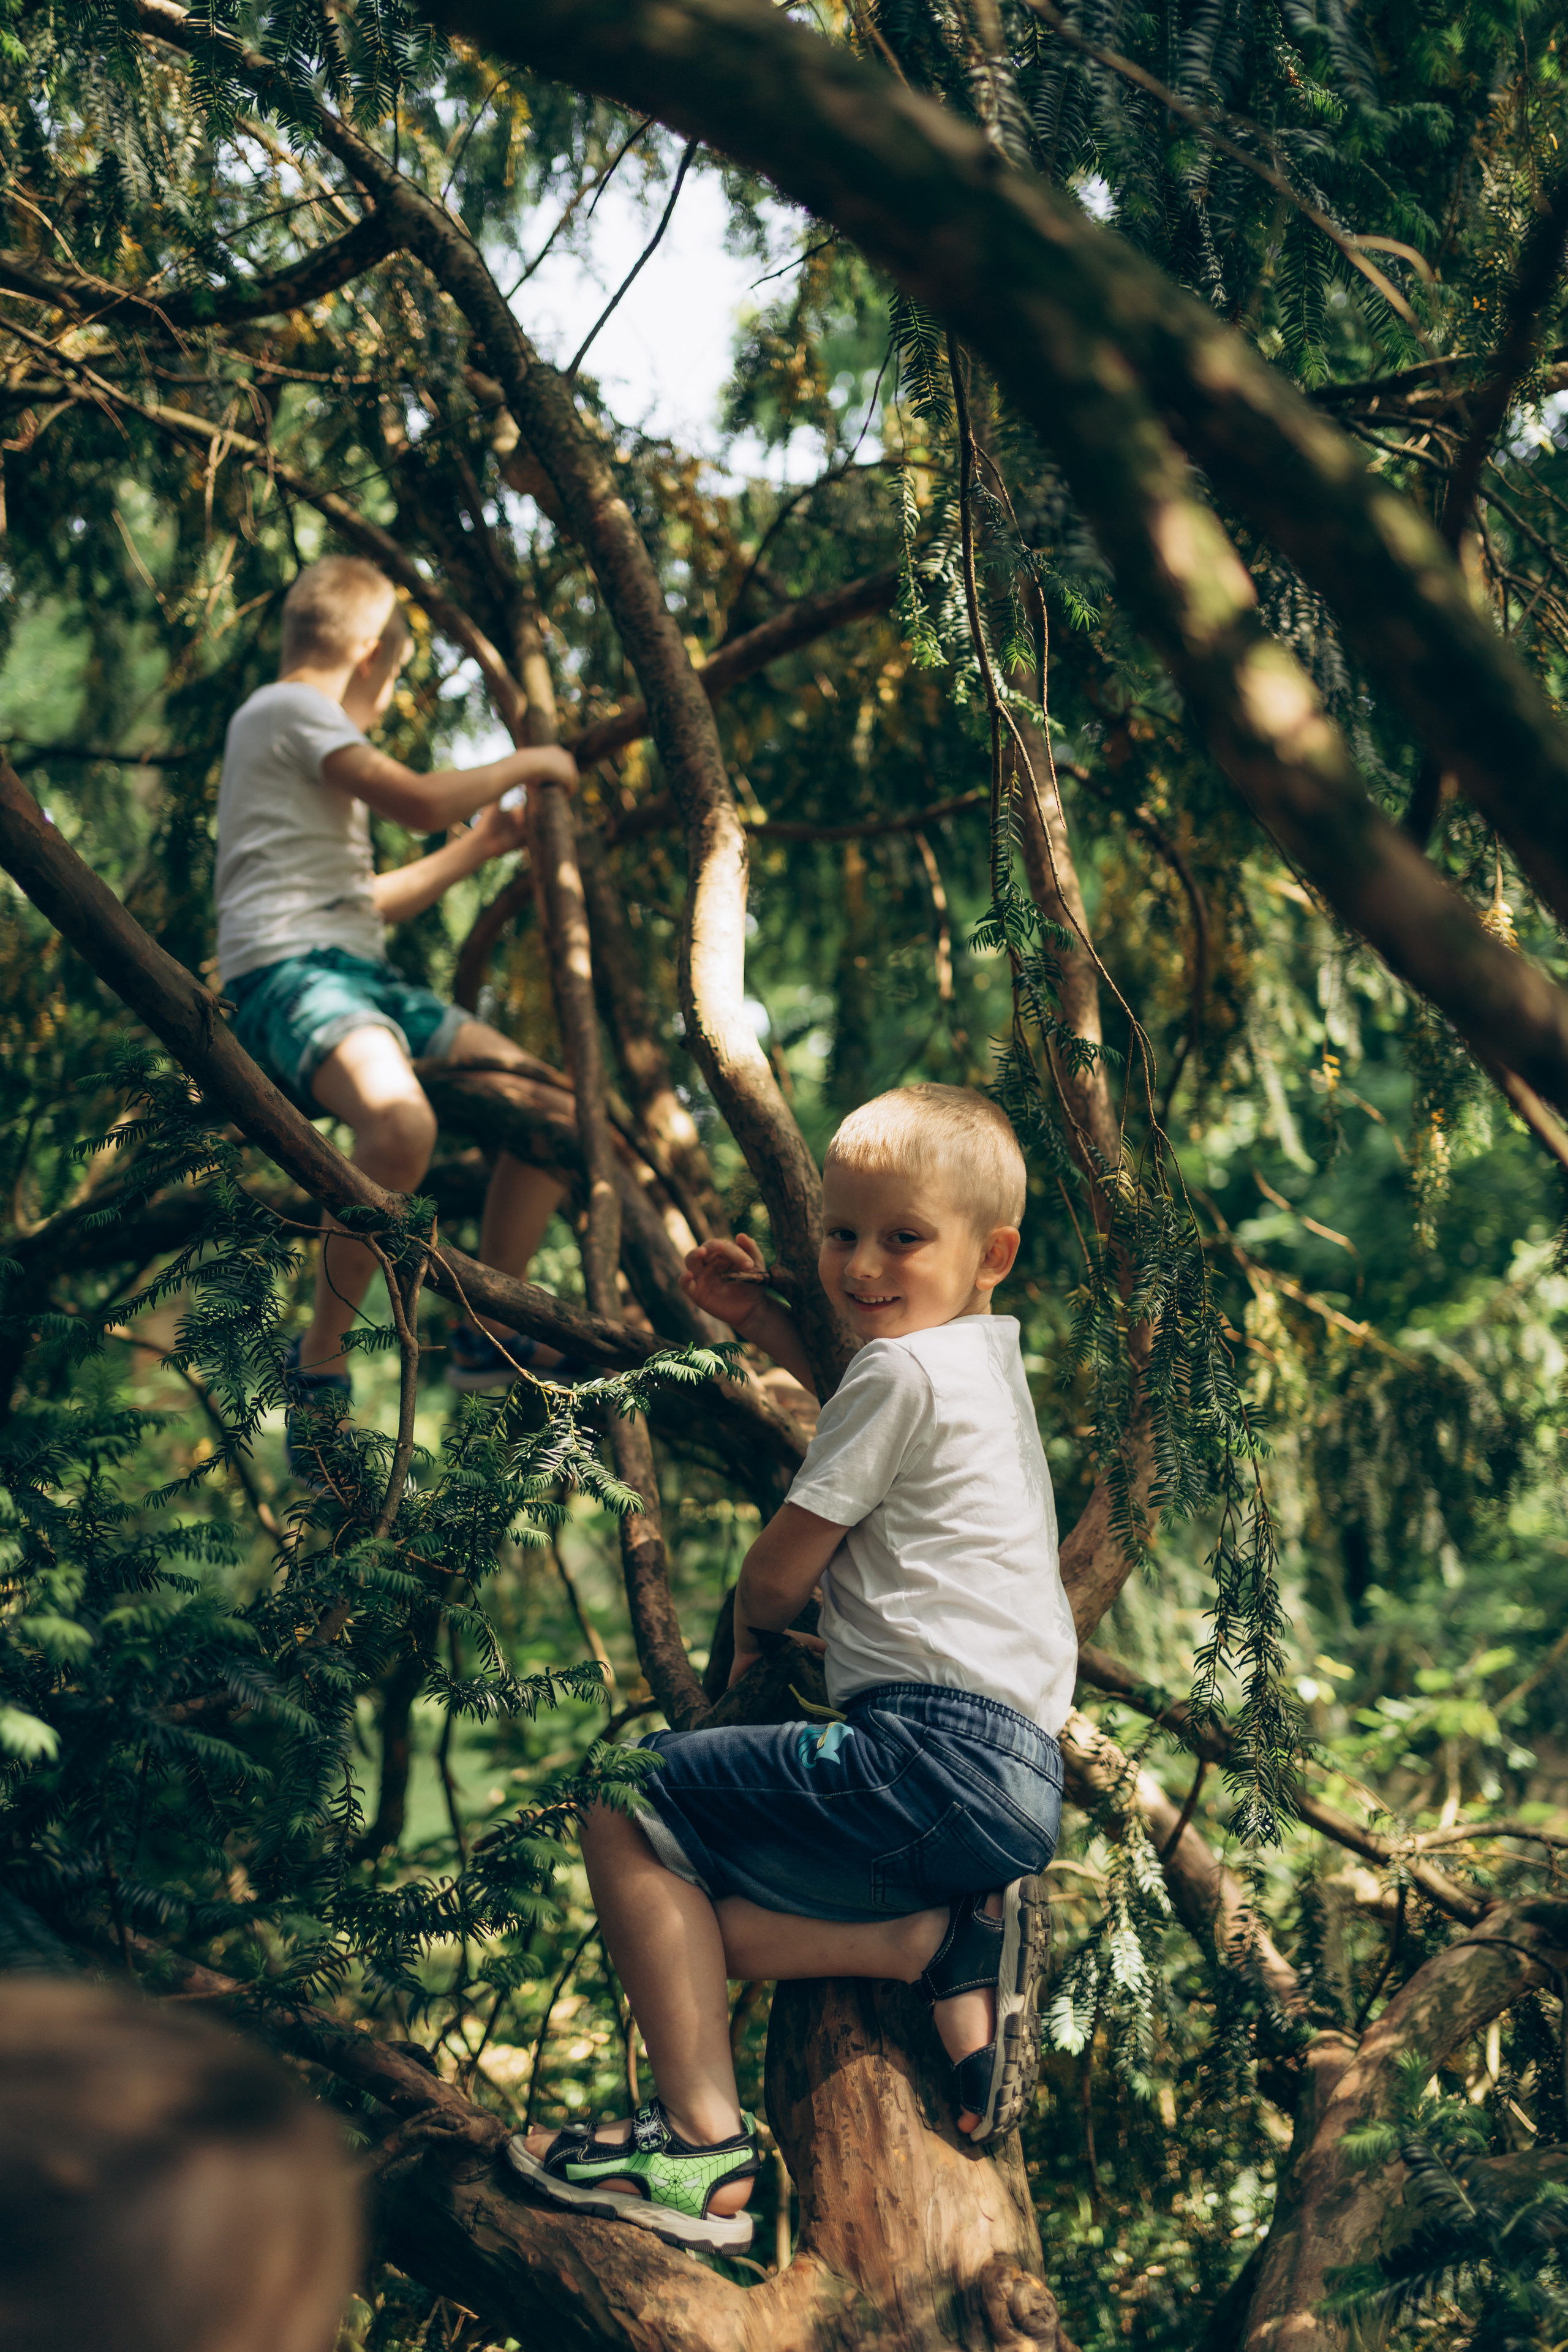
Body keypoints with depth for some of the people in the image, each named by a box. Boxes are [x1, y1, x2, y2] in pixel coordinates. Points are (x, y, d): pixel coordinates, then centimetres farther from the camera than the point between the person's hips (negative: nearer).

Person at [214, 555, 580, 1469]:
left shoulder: (310, 733, 31)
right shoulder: (286, 708, 1)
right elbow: (418, 801, -10)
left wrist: (472, 851, 41)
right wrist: (527, 764, 6)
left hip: (362, 976, 10)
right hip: (288, 972, -10)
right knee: (400, 1125, -38)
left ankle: (488, 1333, 13)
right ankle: (320, 1361, -24)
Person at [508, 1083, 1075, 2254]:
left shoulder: (906, 1371, -7)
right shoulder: (986, 1356, 22)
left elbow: (779, 1575, -3)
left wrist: (751, 1641, 19)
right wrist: (761, 1315, 37)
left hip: (938, 1752, -10)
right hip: (1024, 1776, 10)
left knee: (624, 1813, -7)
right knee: (697, 1922, 13)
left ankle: (703, 2152, -14)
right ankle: (952, 1944, -2)